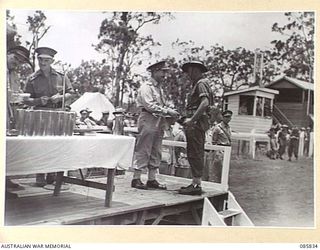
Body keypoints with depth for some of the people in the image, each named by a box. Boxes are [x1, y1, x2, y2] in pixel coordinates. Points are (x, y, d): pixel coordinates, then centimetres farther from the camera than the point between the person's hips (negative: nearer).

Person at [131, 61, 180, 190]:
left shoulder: (159, 88, 21)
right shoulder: (146, 87, -6)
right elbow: (150, 105, -17)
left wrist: (171, 112, 2)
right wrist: (167, 111, -18)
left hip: (159, 122, 9)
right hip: (148, 120, -9)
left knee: (156, 152, 8)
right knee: (143, 151, -6)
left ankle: (152, 179, 13)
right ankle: (136, 179, -1)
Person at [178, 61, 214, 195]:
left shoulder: (201, 83, -8)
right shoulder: (198, 84, 23)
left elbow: (205, 103, -22)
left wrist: (192, 119, -25)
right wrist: (188, 119, 19)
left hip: (196, 123, -10)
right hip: (196, 123, 10)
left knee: (195, 154, -10)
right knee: (195, 154, 12)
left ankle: (196, 185, -8)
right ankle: (196, 183, 18)